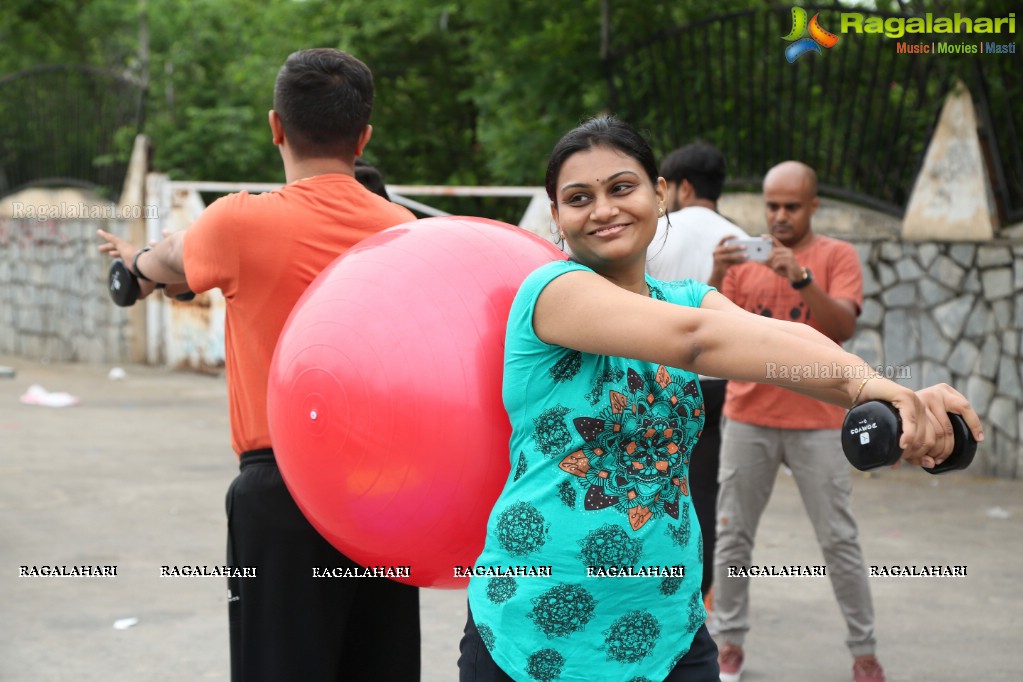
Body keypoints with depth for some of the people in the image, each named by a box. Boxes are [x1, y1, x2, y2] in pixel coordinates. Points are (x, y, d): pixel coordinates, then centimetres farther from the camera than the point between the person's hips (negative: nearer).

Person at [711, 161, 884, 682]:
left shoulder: (837, 256, 1)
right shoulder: (744, 257, 8)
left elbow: (844, 328, -13)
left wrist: (801, 278, -26)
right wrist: (717, 276, -16)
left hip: (816, 422, -2)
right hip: (749, 419, 2)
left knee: (839, 541, 1)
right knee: (732, 536, 3)